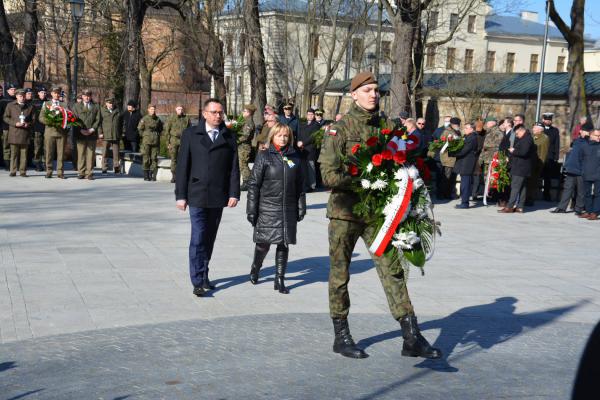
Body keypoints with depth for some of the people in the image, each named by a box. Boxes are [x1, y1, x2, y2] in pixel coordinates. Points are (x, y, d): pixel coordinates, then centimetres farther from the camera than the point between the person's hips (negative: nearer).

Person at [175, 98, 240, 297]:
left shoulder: (229, 137, 7)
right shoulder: (190, 134, 2)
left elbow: (234, 167, 5)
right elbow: (182, 166, 0)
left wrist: (234, 193, -3)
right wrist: (180, 195, -4)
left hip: (218, 197, 3)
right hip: (197, 196, -3)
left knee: (209, 238, 11)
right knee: (198, 238, -7)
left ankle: (203, 276, 23)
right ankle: (198, 282, -4)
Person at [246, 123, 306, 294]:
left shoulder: (295, 157, 8)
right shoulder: (264, 156, -2)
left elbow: (299, 184, 14)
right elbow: (253, 184, -3)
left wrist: (301, 207, 10)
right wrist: (251, 209, -7)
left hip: (288, 209, 3)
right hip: (267, 208, -3)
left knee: (284, 244, 4)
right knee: (264, 243, 2)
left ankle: (280, 280, 12)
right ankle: (255, 268, 31)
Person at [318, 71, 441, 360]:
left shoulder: (387, 127, 7)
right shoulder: (339, 130, -6)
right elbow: (329, 174, -14)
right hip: (345, 211, -3)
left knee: (392, 270, -1)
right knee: (340, 274, 7)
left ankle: (412, 338, 1)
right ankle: (341, 336, 21)